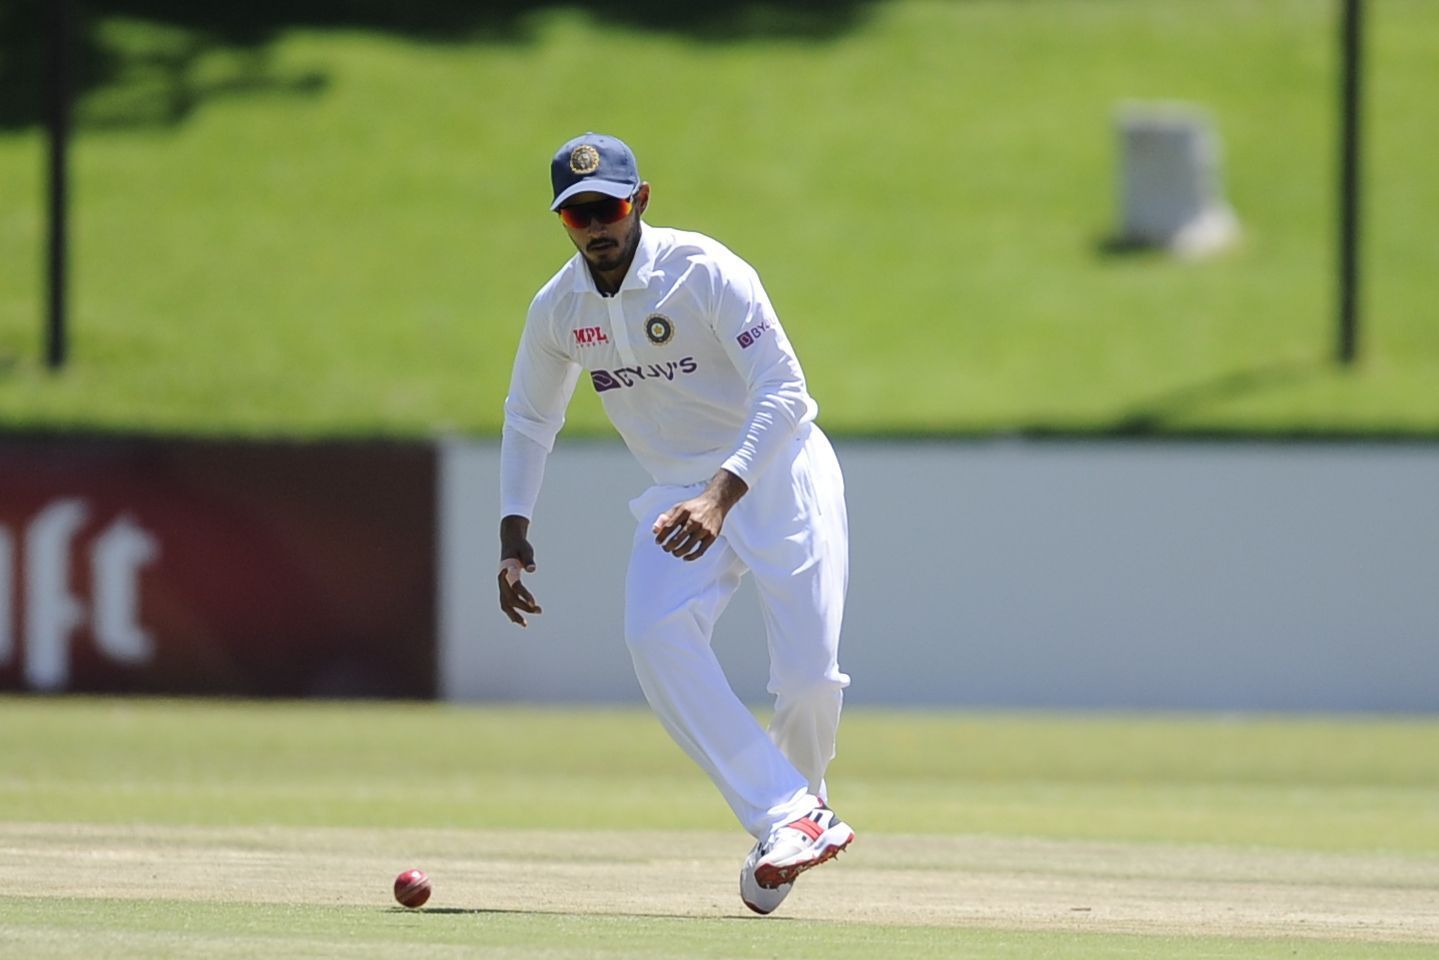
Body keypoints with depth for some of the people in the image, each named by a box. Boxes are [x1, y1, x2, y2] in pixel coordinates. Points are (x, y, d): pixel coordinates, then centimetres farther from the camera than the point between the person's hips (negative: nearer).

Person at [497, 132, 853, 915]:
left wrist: (722, 496, -38)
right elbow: (529, 416, 15)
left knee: (807, 670, -15)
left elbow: (782, 391, -25)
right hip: (679, 490, 4)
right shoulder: (558, 309, -3)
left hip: (777, 473, -4)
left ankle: (802, 801, 19)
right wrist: (512, 529, 2)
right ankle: (788, 817, -23)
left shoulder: (706, 273, -20)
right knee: (656, 635, -24)